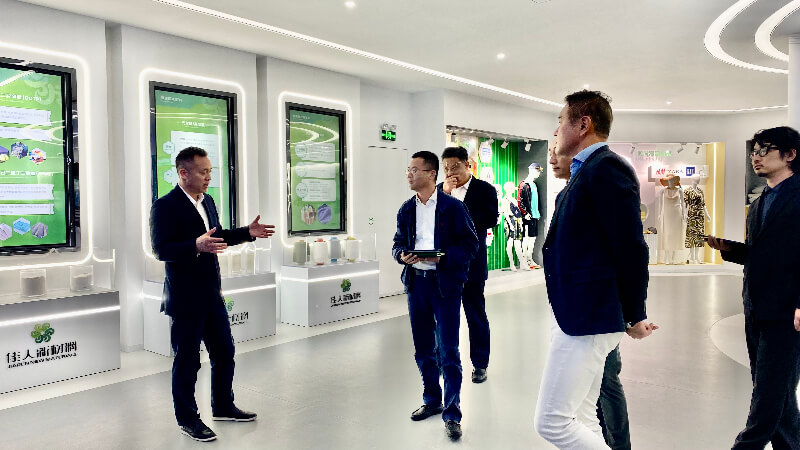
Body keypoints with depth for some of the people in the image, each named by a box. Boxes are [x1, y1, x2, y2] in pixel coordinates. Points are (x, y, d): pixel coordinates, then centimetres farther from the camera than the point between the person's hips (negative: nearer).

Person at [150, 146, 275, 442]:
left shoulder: (207, 201, 10)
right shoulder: (165, 206, -15)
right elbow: (160, 250, -22)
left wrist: (248, 232, 10)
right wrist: (196, 246, -36)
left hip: (212, 295, 8)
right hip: (185, 299, -8)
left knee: (224, 352, 17)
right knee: (187, 360, 6)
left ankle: (223, 406, 35)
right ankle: (187, 418, 23)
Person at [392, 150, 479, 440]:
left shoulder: (453, 207, -5)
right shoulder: (407, 209, 10)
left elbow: (470, 245, -7)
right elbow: (398, 244, 15)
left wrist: (443, 257, -21)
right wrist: (402, 255, -7)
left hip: (445, 283, -5)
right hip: (416, 282, 5)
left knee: (448, 351, -2)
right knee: (423, 348, 15)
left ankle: (452, 413, 9)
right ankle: (432, 401, 33)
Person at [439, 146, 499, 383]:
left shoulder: (485, 190, -3)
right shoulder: (439, 190, 8)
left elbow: (490, 220, -15)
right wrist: (443, 192, -12)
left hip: (471, 263, -4)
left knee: (476, 314, 6)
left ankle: (480, 364, 20)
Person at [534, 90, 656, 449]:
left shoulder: (606, 167, -14)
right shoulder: (584, 171, 16)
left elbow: (631, 249, -17)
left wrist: (634, 318, -9)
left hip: (588, 319, -10)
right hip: (573, 315, 10)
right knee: (580, 421, 16)